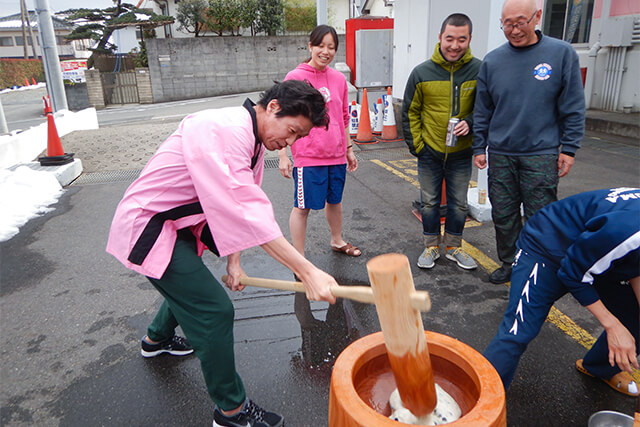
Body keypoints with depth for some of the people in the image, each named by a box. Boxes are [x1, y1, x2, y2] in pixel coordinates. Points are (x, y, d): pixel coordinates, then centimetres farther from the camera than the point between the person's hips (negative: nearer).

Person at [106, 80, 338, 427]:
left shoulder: (254, 141, 3)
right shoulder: (222, 131, -30)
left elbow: (235, 206, 7)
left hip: (177, 223, 10)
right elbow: (245, 211, -39)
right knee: (213, 309, -11)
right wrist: (307, 272, -41)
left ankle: (156, 339, 61)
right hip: (147, 226, -10)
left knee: (187, 284, 30)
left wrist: (233, 262, -1)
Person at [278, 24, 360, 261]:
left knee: (334, 200, 20)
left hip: (336, 154, 6)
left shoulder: (339, 79, 7)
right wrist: (283, 155, -10)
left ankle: (337, 241, 43)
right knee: (303, 207, 1)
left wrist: (348, 148, 19)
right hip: (307, 155, -5)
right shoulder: (295, 77, -7)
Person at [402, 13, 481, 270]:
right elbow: (409, 112, 1)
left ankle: (453, 247, 30)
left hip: (461, 153, 1)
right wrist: (415, 144, -4)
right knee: (429, 202, 11)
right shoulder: (422, 73, -7)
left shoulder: (478, 70, -7)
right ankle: (432, 246, 28)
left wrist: (470, 122, -17)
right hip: (430, 153, 0)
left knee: (459, 203, 12)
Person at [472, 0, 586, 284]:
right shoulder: (492, 61, 4)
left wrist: (569, 149, -4)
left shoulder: (562, 53, -2)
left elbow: (573, 108, -1)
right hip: (500, 155, 3)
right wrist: (479, 148, 6)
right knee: (503, 216, 10)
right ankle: (509, 264, 29)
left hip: (541, 155, -2)